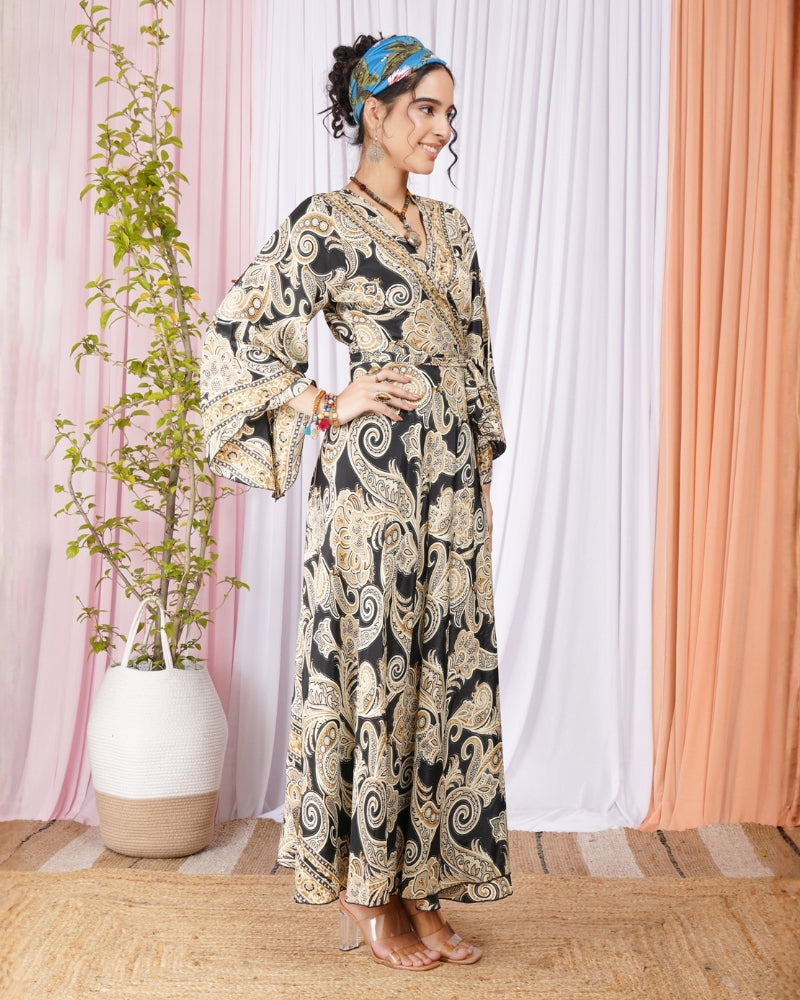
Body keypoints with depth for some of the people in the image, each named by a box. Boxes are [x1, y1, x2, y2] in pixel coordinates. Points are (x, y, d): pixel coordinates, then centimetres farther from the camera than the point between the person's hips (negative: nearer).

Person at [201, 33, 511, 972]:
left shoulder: (449, 227, 16)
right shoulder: (325, 223, -5)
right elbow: (234, 333, -10)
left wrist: (478, 457, 16)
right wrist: (328, 407, -9)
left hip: (452, 483, 7)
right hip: (372, 481, -7)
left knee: (445, 672, 8)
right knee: (371, 669, -1)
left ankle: (416, 885, 19)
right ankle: (365, 894, 13)